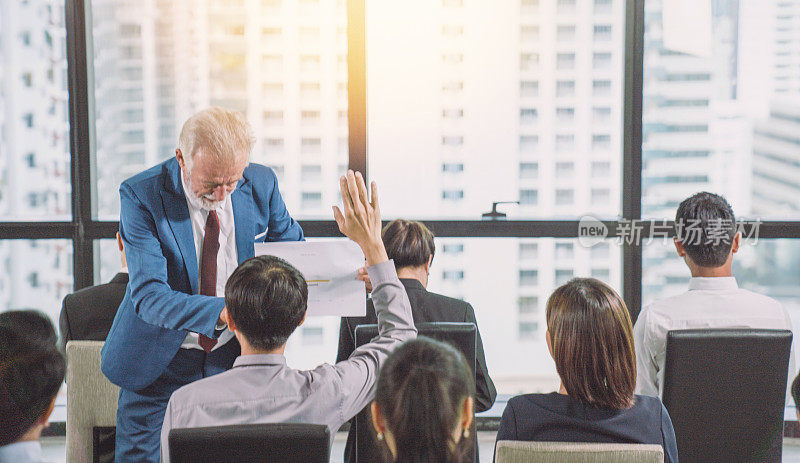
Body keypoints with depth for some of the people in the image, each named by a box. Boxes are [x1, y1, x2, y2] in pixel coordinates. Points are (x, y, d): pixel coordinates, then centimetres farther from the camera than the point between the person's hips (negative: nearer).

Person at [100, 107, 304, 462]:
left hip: (234, 355, 3)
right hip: (160, 365, -2)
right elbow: (149, 296, -27)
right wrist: (224, 311, -42)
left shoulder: (261, 184, -8)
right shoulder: (141, 196, -19)